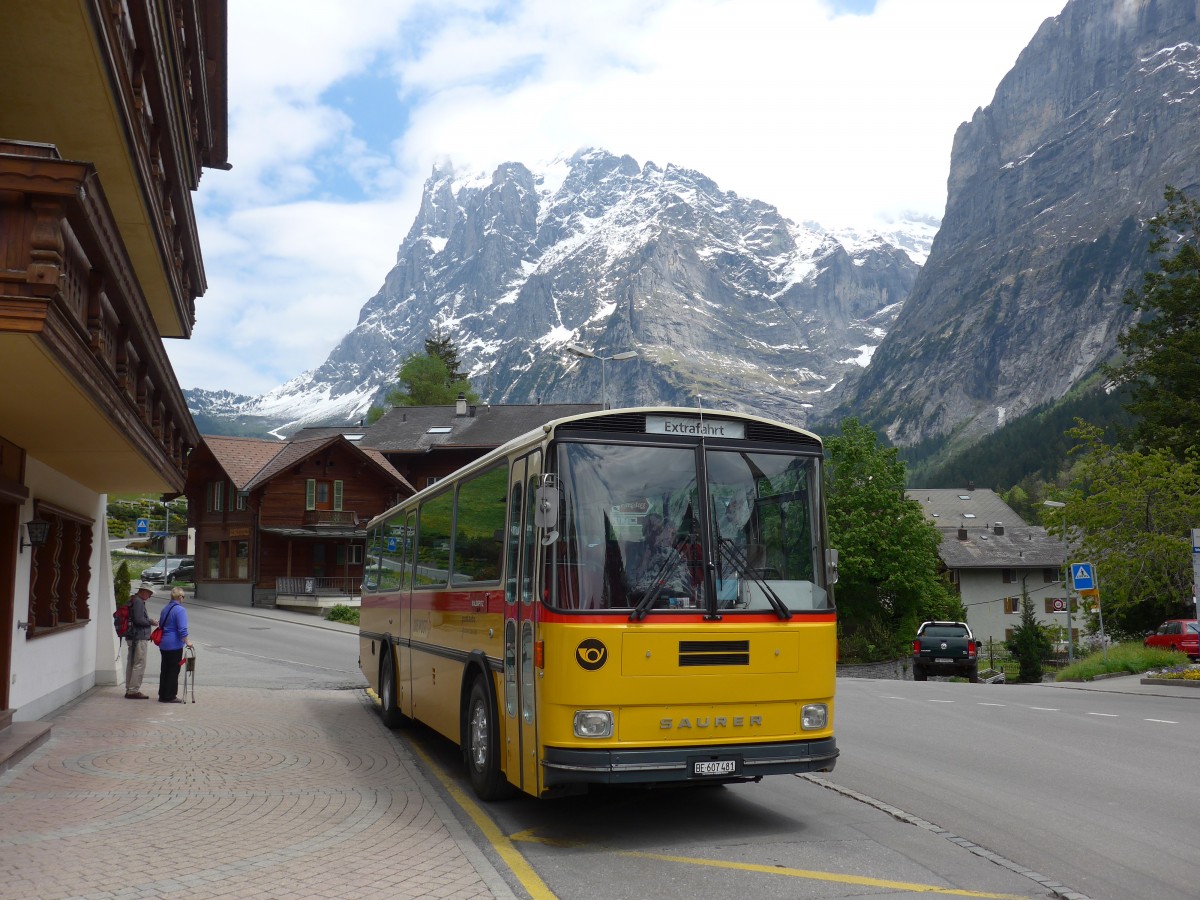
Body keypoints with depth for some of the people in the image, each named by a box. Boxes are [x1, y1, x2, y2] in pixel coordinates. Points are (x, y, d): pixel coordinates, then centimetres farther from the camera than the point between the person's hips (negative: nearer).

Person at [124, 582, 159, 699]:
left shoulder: (133, 600, 17)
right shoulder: (138, 602, -15)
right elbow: (138, 620, -23)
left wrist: (149, 620, 14)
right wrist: (151, 622, -9)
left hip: (132, 637, 11)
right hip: (139, 638, -11)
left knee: (131, 663, 14)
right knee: (139, 664, -8)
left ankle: (129, 690, 20)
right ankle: (133, 691, -7)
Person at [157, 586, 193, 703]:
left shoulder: (165, 609, 13)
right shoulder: (180, 610, -14)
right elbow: (182, 629, -21)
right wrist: (187, 641, -17)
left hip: (163, 644, 8)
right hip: (175, 645, -8)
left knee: (165, 670, 14)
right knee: (174, 671, -1)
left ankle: (162, 695, 19)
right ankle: (170, 696, 1)